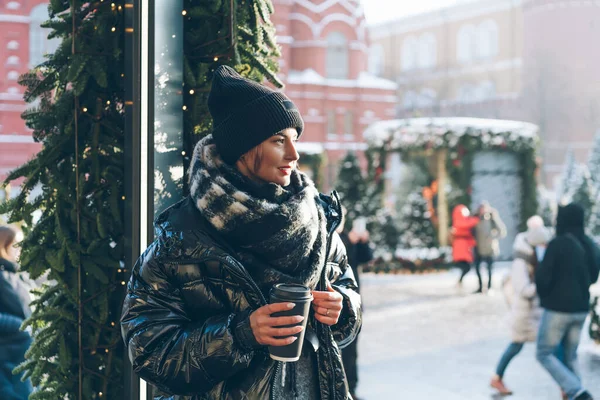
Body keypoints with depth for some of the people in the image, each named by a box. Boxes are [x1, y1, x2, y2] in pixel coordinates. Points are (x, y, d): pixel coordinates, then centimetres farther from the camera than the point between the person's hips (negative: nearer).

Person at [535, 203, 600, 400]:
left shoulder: (557, 244, -17)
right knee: (570, 356, 17)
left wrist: (544, 294, 4)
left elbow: (543, 278, -16)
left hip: (557, 308, -6)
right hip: (580, 309, 7)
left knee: (544, 354, 5)